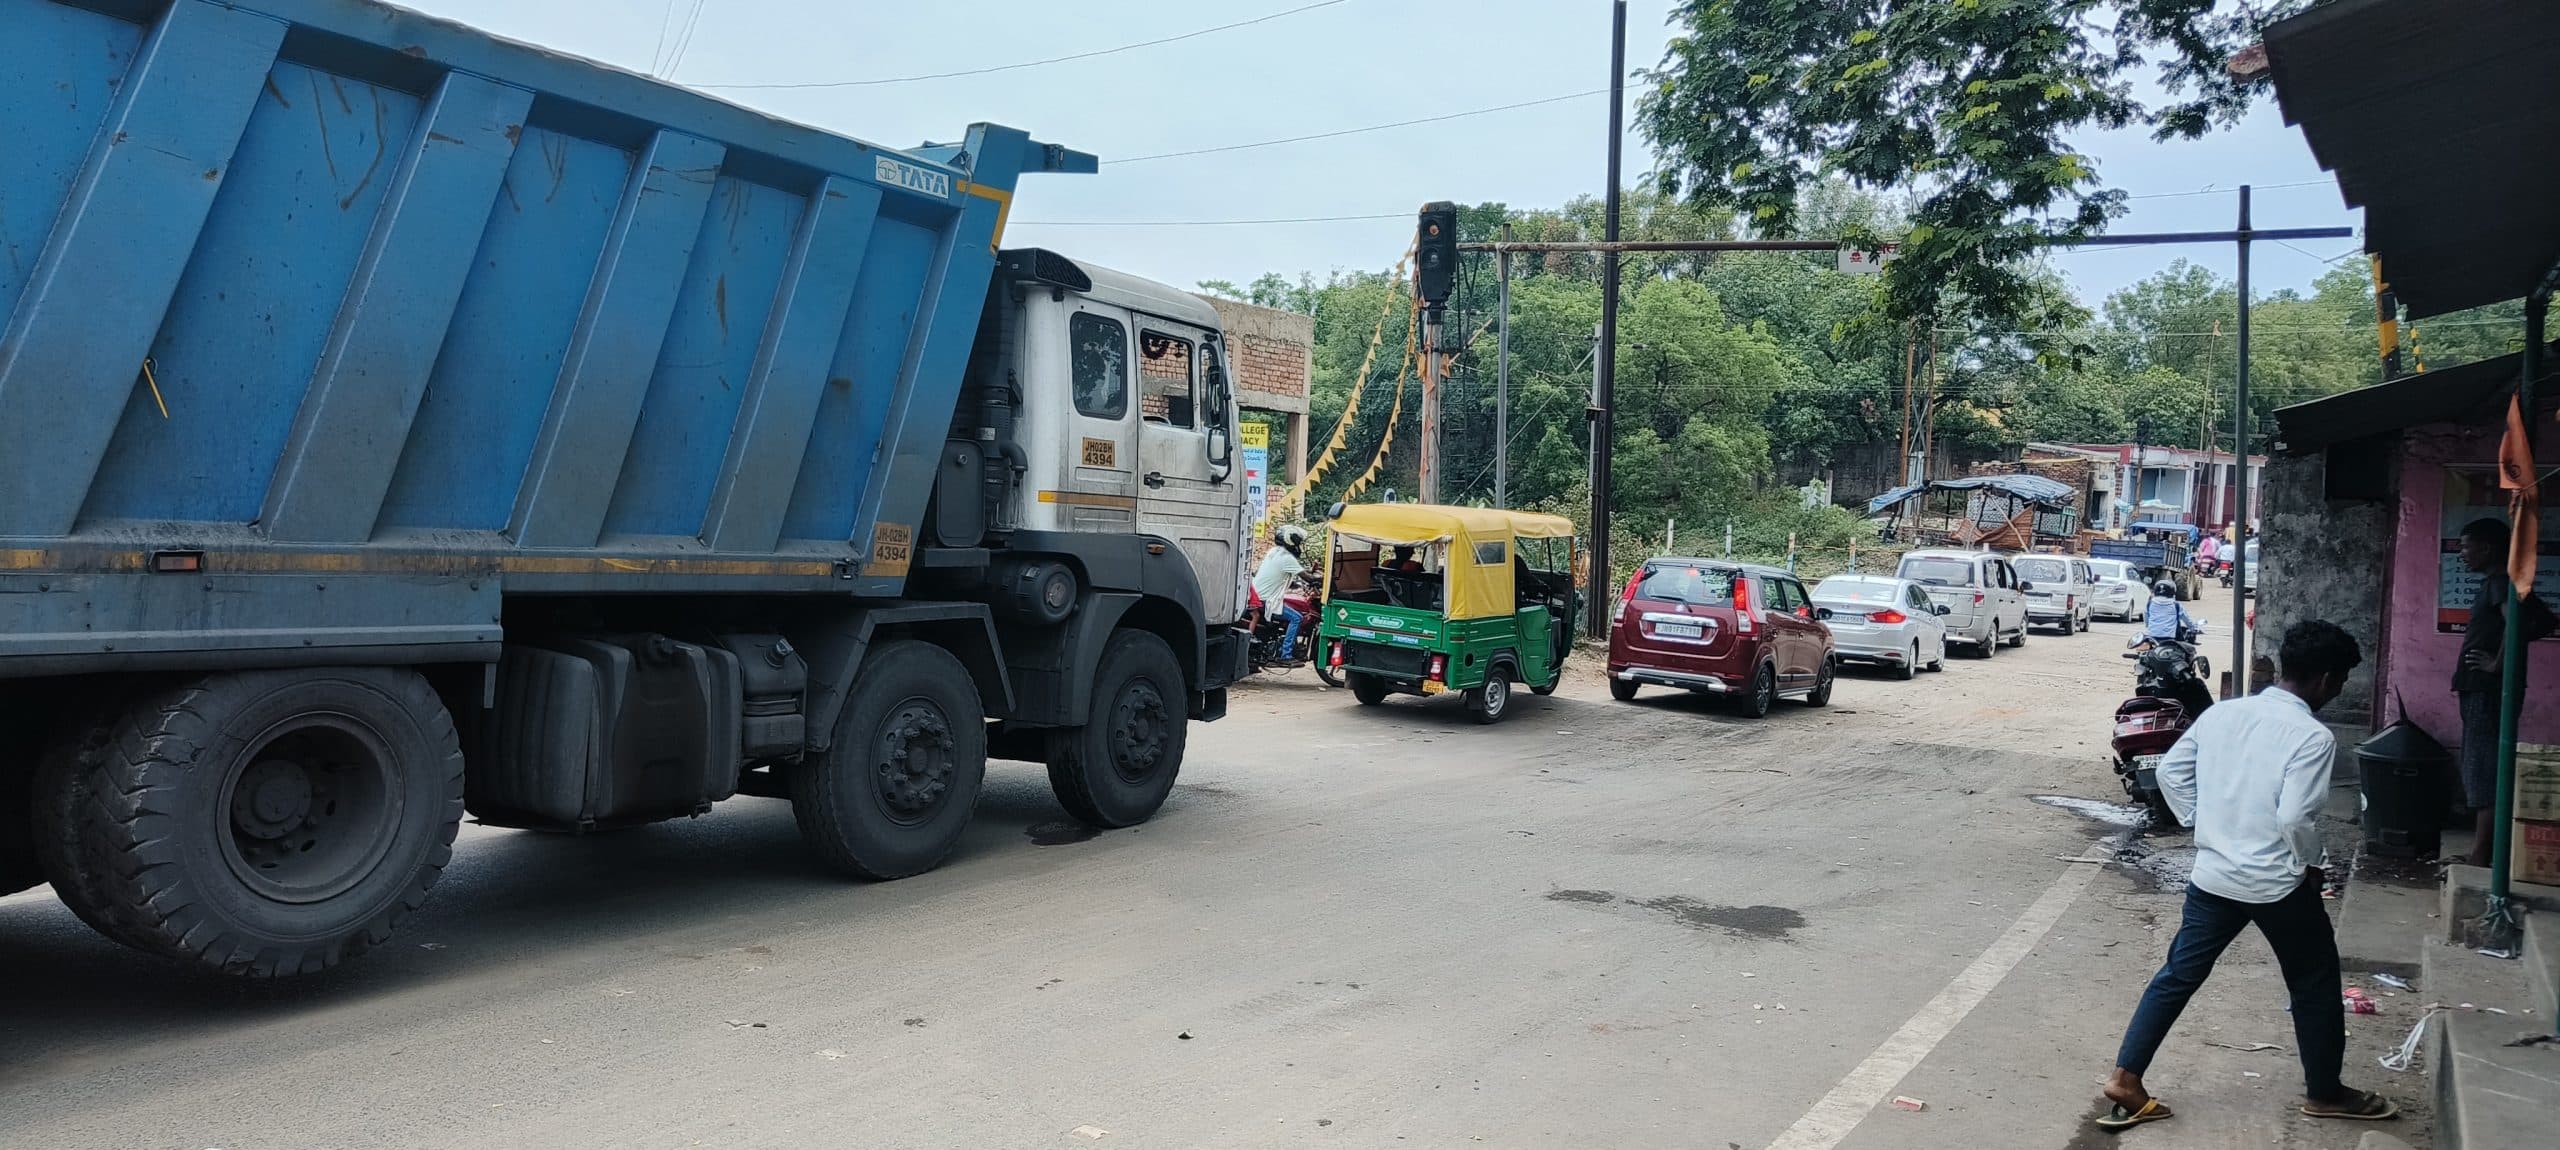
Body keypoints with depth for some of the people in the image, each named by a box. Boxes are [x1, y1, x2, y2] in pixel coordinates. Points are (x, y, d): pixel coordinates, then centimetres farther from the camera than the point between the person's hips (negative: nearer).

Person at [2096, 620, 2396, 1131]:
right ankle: (2324, 1092, 31)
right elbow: (2296, 818, -22)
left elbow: (2170, 771, 7)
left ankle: (2125, 1078, 8)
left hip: (2212, 875, 5)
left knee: (2178, 975, 11)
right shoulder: (2313, 736, -16)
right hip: (2277, 884, -5)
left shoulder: (2222, 712, 2)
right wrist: (2312, 864, -4)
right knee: (2315, 984, 16)